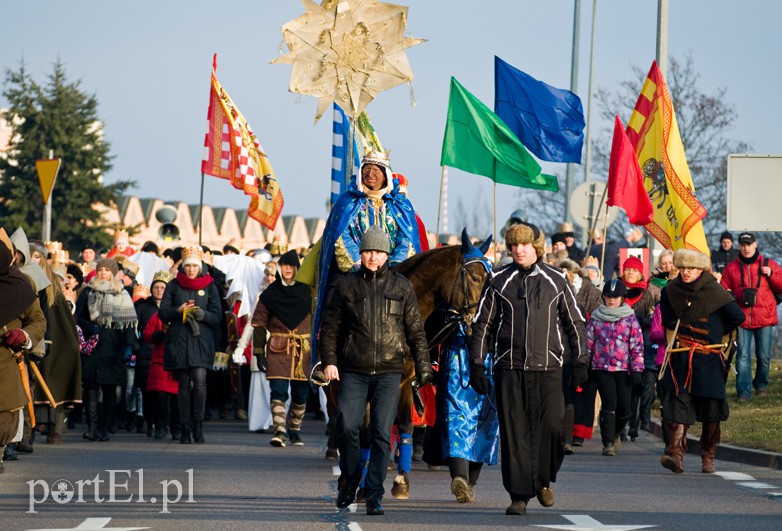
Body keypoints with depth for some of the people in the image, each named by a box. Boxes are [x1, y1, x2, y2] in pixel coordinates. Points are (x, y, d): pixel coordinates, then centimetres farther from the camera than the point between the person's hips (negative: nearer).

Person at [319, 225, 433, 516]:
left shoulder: (401, 287, 9)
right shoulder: (346, 285, 8)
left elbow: (415, 330, 11)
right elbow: (329, 326, 9)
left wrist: (423, 367, 6)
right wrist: (329, 360, -2)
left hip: (389, 372, 0)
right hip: (353, 371, 0)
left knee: (382, 433, -6)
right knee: (346, 426, -12)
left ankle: (374, 495, -1)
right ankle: (350, 479, 14)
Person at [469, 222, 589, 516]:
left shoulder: (556, 280, 7)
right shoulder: (498, 280, 6)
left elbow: (574, 322, 13)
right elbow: (483, 324, 9)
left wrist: (580, 362, 8)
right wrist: (477, 365, 4)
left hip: (548, 366, 0)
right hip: (509, 367, 0)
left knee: (552, 425, -9)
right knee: (514, 432, -3)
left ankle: (543, 480, 15)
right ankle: (519, 494, 2)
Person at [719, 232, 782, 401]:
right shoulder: (731, 268, 9)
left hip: (764, 318, 0)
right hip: (742, 318, 0)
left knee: (764, 356, 6)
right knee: (742, 356, -6)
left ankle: (761, 384, 28)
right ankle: (743, 392, -6)